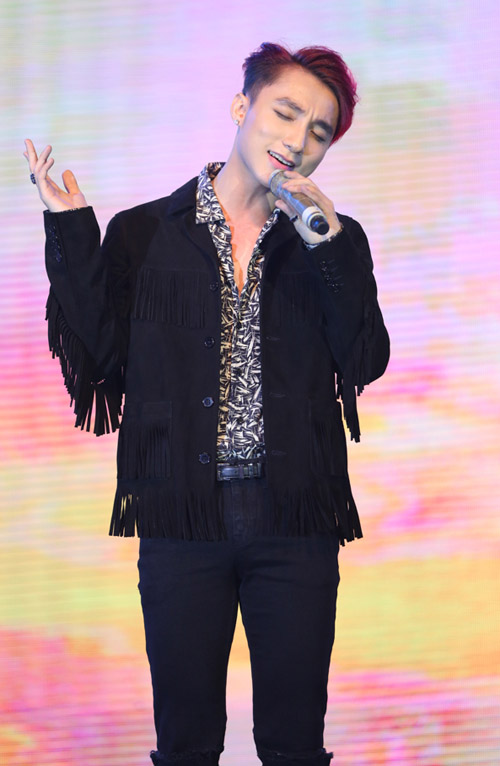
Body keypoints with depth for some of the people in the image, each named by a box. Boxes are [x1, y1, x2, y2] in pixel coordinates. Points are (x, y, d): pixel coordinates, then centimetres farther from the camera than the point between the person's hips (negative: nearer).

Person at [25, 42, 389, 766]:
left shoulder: (335, 243, 9)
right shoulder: (143, 235, 6)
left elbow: (366, 362, -3)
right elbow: (101, 358, -2)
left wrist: (327, 247, -12)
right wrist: (72, 237, -5)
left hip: (296, 521, 1)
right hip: (182, 521, -1)